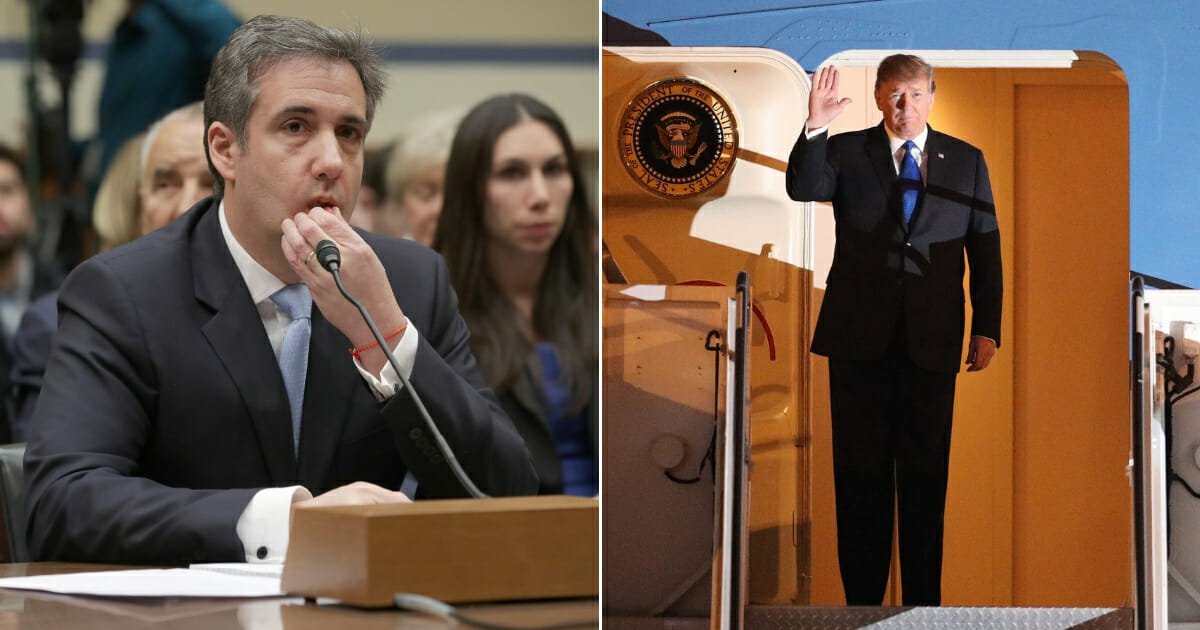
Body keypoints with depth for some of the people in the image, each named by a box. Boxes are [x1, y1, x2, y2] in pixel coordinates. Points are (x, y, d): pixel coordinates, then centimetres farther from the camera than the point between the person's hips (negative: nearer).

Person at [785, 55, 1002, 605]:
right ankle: (862, 598, 13)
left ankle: (923, 600, 13)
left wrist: (987, 328, 3)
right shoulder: (846, 153, 4)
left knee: (926, 475, 6)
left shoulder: (966, 162, 7)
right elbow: (803, 189, -15)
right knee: (861, 474, 5)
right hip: (860, 334, -1)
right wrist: (814, 129, -30)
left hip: (933, 339, 1)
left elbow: (985, 246, 8)